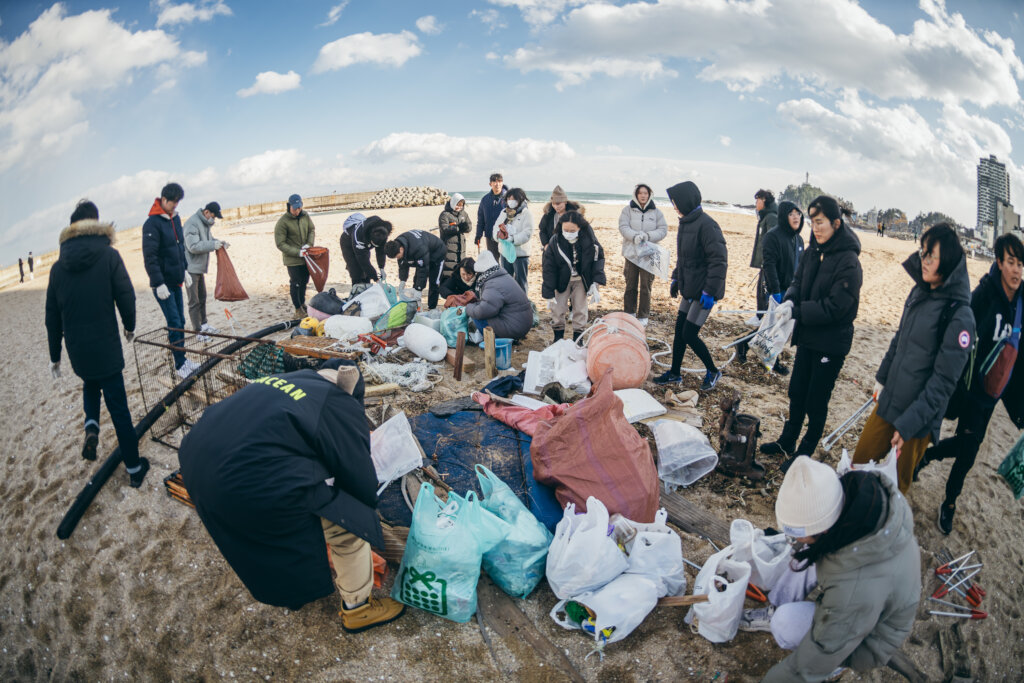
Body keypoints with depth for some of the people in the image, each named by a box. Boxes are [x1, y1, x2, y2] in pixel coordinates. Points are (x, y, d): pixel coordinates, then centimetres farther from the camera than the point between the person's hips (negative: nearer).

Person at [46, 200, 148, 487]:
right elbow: (126, 297, -13)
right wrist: (129, 326, 7)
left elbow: (52, 317, 6)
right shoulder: (108, 255, -9)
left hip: (77, 351, 4)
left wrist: (55, 356, 15)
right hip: (106, 347, -3)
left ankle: (91, 426, 7)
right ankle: (134, 469, 10)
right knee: (119, 409, 4)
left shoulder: (58, 266, 3)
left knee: (90, 385, 33)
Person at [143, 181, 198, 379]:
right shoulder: (152, 224, -16)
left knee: (180, 320, 14)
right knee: (174, 323, -6)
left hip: (176, 281, 8)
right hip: (163, 283, -8)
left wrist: (185, 270, 19)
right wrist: (159, 284, -21)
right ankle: (180, 364, 0)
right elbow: (150, 257, -19)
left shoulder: (175, 218, 9)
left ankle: (181, 357, 25)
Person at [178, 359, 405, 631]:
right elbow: (363, 483, 2)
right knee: (350, 526, 8)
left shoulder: (279, 378, 18)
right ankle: (357, 608, 28)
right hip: (249, 487, -9)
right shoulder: (342, 406, -2)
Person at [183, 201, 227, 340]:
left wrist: (218, 242, 3)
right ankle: (199, 332, 0)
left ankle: (204, 324, 35)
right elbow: (193, 246, -27)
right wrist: (213, 245, -27)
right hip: (191, 267, -10)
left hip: (200, 267, 10)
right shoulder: (192, 223, -20)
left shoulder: (205, 223, 10)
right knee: (194, 301, -4)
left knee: (202, 297, 21)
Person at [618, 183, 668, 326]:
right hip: (631, 253, 0)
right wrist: (634, 236, -25)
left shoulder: (656, 212, 5)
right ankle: (629, 314, 20)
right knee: (630, 286, 8)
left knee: (646, 287, 2)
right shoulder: (627, 210, 3)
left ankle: (643, 316, 12)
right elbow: (623, 227, -8)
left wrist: (648, 236, -17)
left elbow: (663, 230, 0)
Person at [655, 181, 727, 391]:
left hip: (703, 291, -9)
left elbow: (719, 260, -22)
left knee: (689, 334, -5)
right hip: (690, 288, 9)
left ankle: (713, 372, 16)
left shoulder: (706, 225, -20)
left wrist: (709, 291, -24)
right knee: (679, 330, 13)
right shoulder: (686, 222, 9)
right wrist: (676, 279, 20)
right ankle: (674, 373, 26)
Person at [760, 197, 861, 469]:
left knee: (816, 403, 6)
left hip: (831, 344, -7)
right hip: (807, 336, 7)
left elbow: (834, 308, -22)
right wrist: (790, 299, -13)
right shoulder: (813, 251, 2)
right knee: (797, 393, 18)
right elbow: (798, 280, 8)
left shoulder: (848, 262, -20)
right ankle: (786, 443, 35)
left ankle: (805, 453, 23)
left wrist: (796, 311, -24)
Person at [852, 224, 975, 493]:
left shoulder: (960, 317, -20)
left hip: (918, 415, -6)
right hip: (888, 401, 6)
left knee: (896, 482, 10)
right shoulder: (919, 293, 2)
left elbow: (943, 381, -19)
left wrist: (909, 423, -19)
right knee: (860, 461, 14)